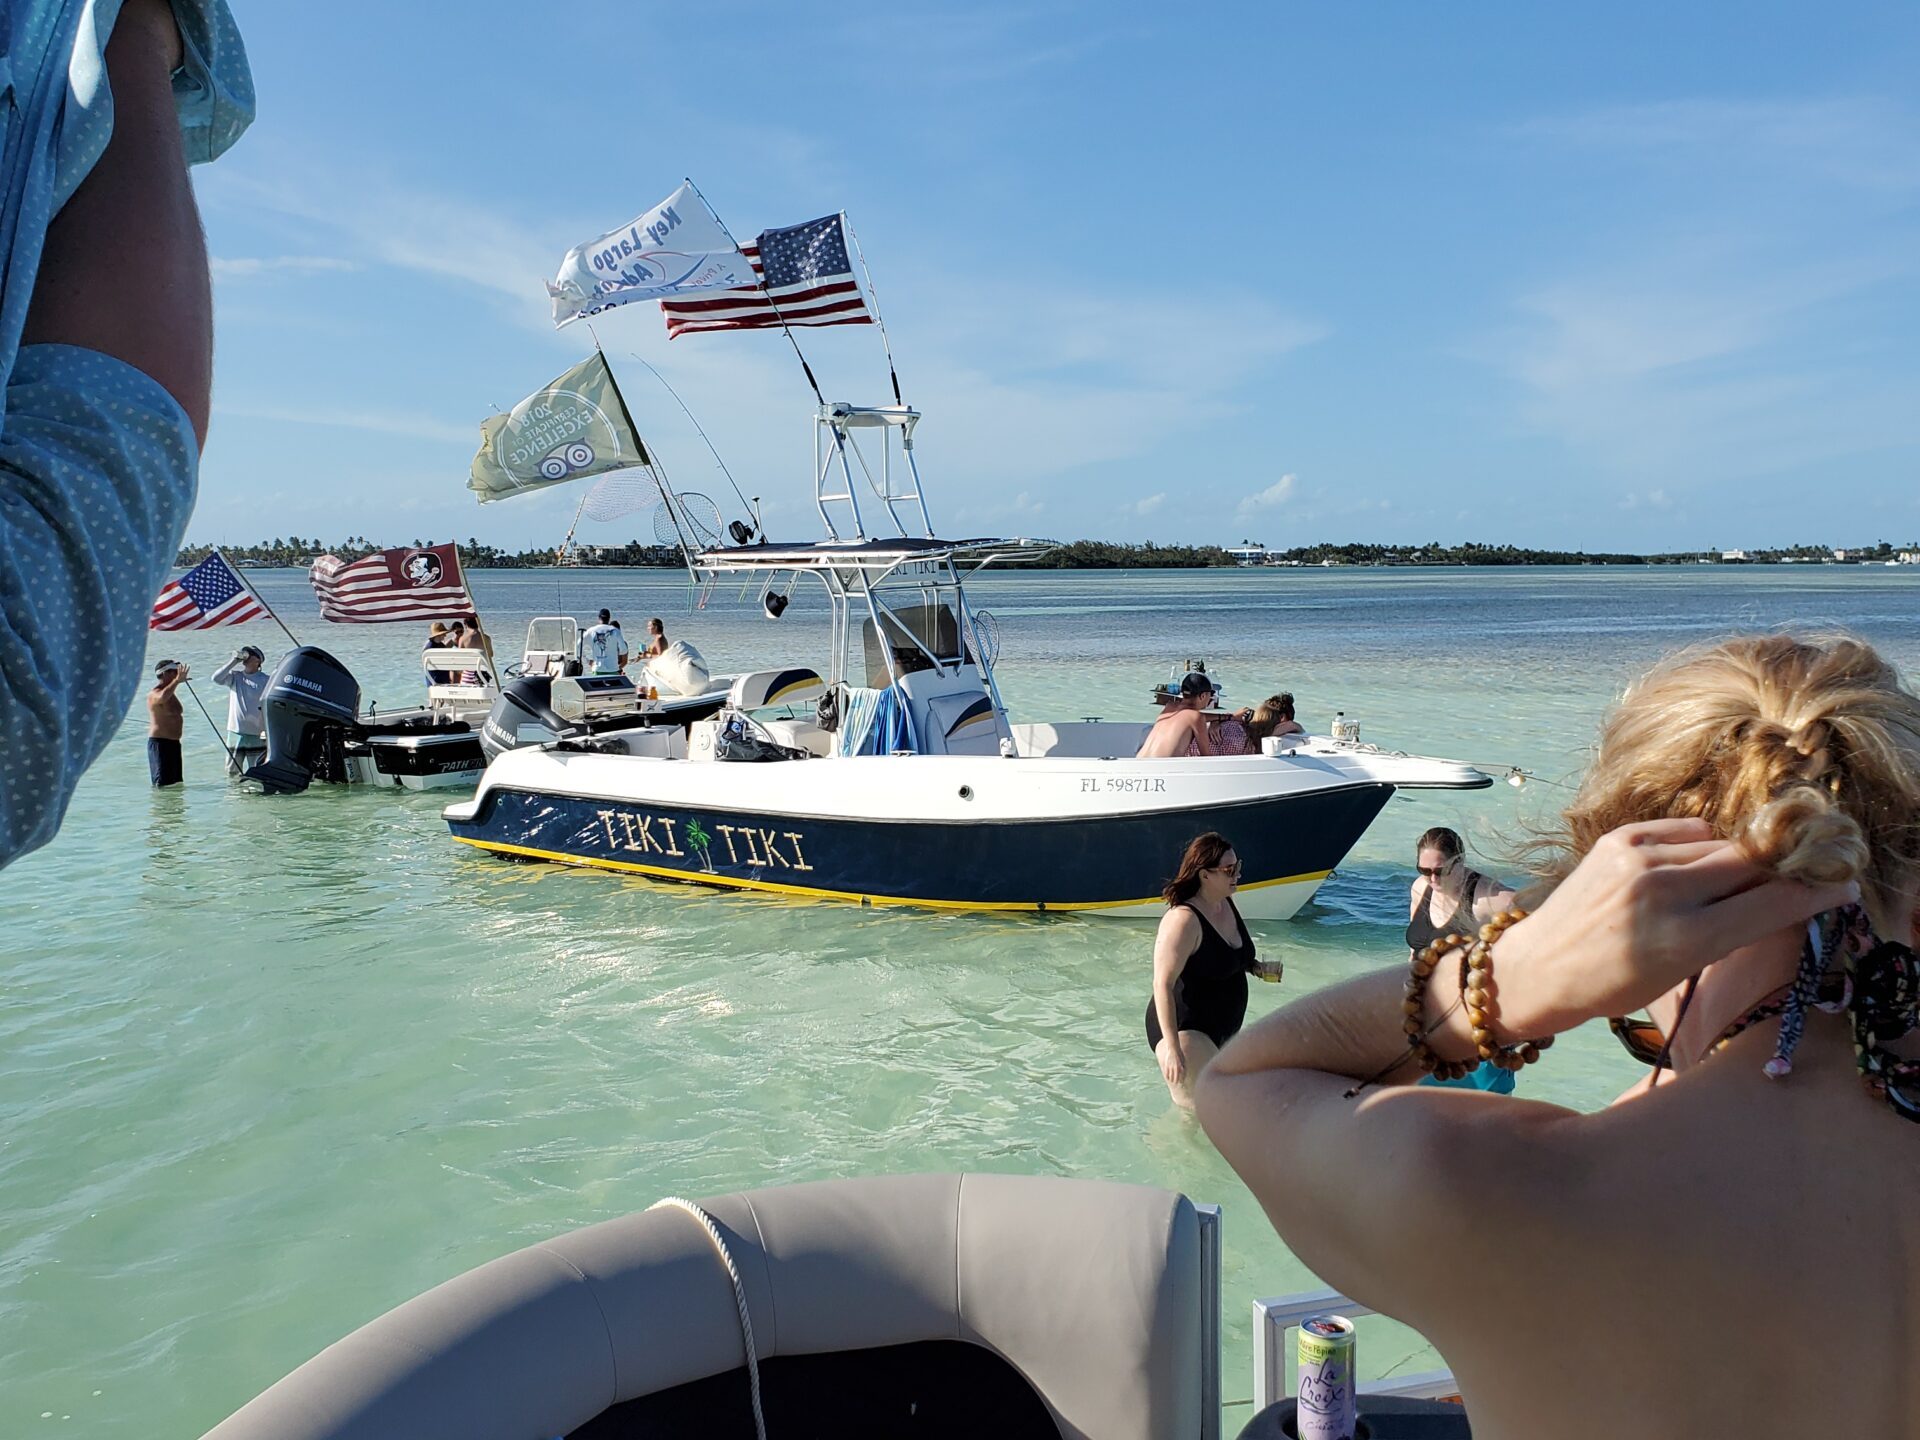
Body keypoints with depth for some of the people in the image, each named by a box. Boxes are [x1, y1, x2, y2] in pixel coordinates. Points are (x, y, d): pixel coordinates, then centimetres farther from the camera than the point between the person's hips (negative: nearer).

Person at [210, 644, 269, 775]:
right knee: (231, 772, 10)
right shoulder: (235, 676, 8)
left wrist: (267, 731, -12)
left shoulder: (266, 680, -3)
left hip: (256, 734, -4)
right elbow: (217, 678, -9)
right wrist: (234, 661, -9)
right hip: (235, 732, 4)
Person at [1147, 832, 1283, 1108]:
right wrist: (1172, 1049, -31)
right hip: (1184, 1031, -9)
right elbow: (1163, 985, -27)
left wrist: (1257, 967, 1)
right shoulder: (1183, 920, -23)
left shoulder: (1226, 904, 3)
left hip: (1222, 1031, 9)